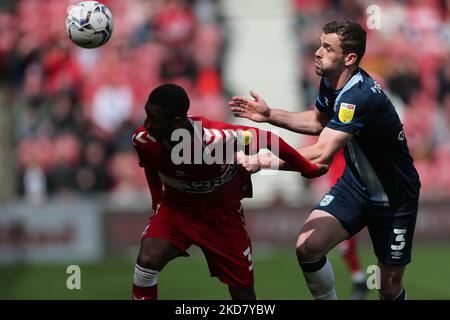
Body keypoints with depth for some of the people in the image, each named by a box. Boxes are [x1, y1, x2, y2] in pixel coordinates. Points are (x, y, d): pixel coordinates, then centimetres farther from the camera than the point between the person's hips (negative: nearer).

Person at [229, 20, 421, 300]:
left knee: (390, 287, 3)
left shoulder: (360, 97, -33)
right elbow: (318, 122, 17)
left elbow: (321, 155, -40)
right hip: (355, 185, 7)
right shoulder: (331, 82, -6)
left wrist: (264, 161, -39)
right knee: (308, 247, -16)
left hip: (395, 198, -7)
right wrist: (270, 115, 4)